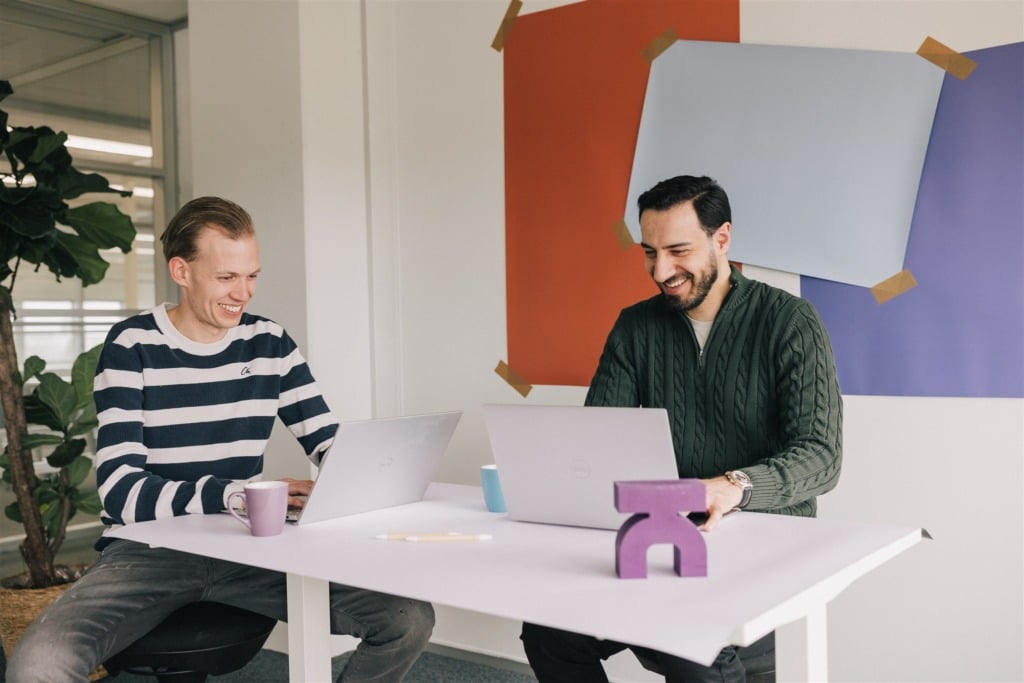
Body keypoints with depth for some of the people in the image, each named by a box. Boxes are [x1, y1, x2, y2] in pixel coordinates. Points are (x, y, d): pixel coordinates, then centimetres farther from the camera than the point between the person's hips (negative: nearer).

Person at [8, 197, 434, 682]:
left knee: (410, 618, -14)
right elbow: (121, 490, -14)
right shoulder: (131, 347, -6)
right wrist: (239, 494, -27)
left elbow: (328, 441, 5)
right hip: (148, 550, -2)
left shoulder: (270, 344, 4)